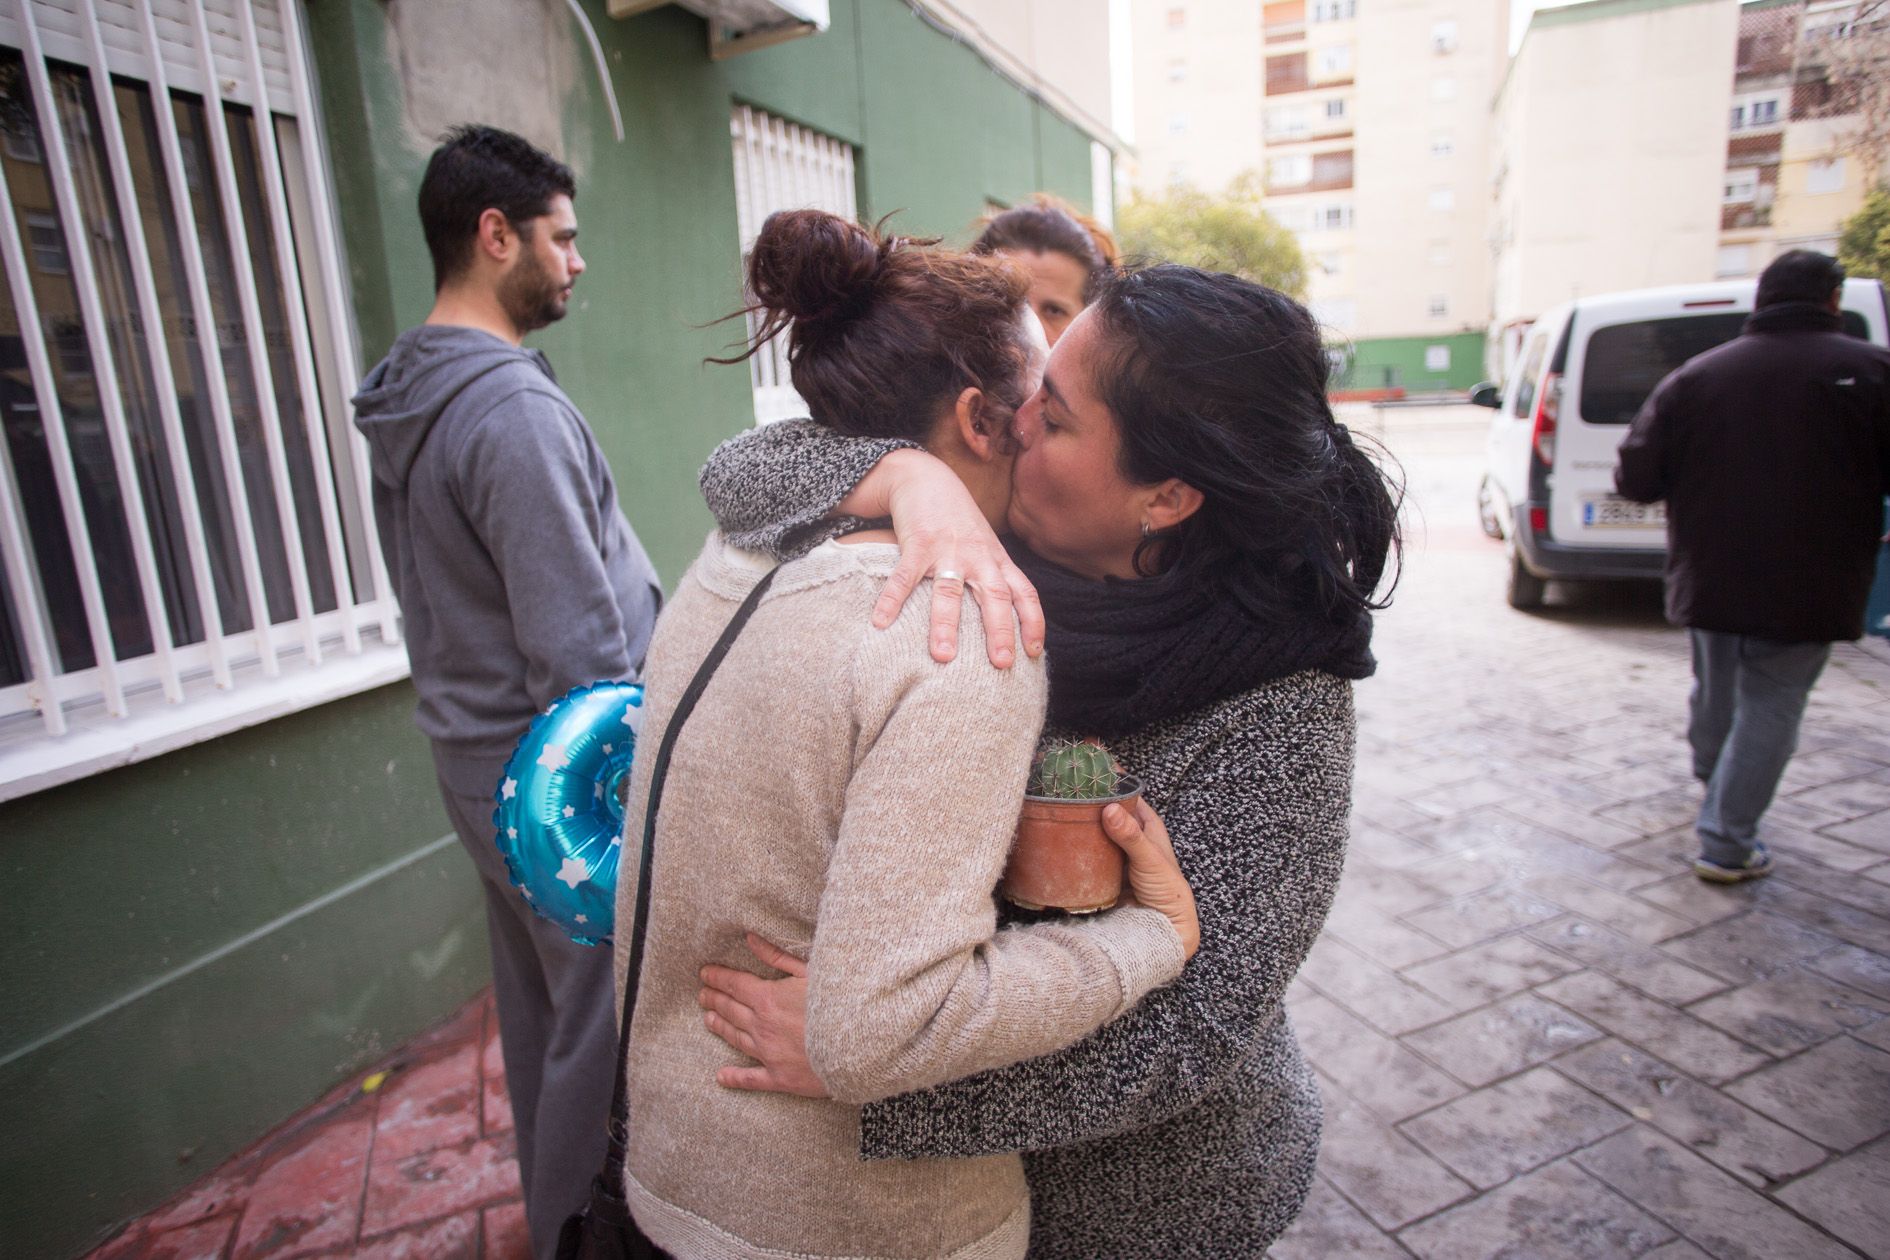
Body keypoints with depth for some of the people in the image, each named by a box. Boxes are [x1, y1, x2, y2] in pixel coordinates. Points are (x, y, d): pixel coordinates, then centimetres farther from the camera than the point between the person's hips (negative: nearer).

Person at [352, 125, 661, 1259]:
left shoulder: (410, 396, 10)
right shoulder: (515, 409, -21)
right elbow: (581, 653, -24)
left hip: (480, 756, 10)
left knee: (537, 1005, 24)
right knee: (605, 1019, 7)